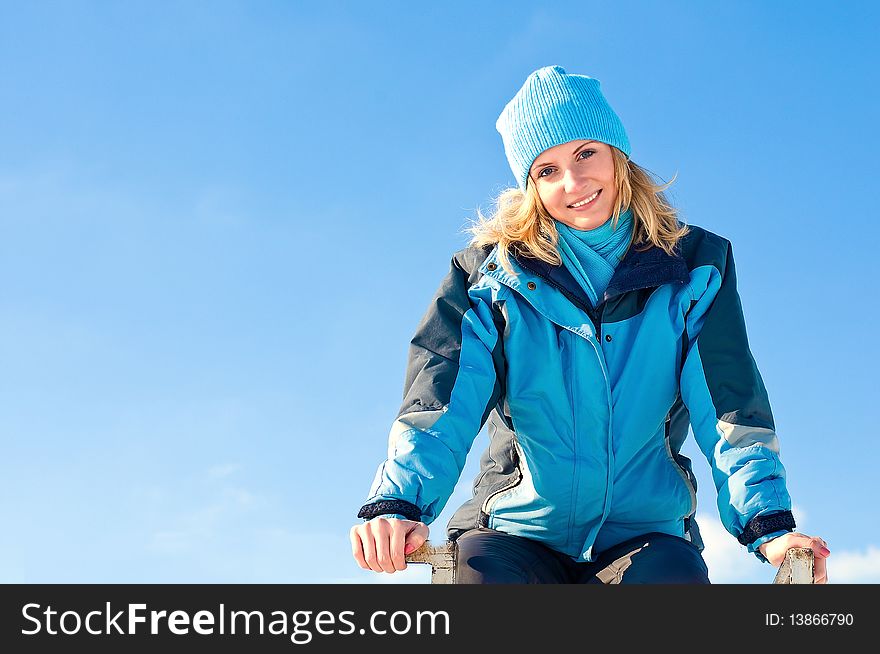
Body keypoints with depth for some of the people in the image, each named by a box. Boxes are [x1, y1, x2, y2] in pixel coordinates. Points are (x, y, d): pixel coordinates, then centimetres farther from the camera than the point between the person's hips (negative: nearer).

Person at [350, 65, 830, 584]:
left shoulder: (693, 267, 7)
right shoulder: (492, 271, 4)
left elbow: (730, 407, -2)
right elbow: (443, 398, -9)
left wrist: (769, 524, -18)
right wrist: (396, 503, -27)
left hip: (644, 532, 1)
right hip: (519, 530, 0)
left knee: (675, 572, -33)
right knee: (478, 569, -34)